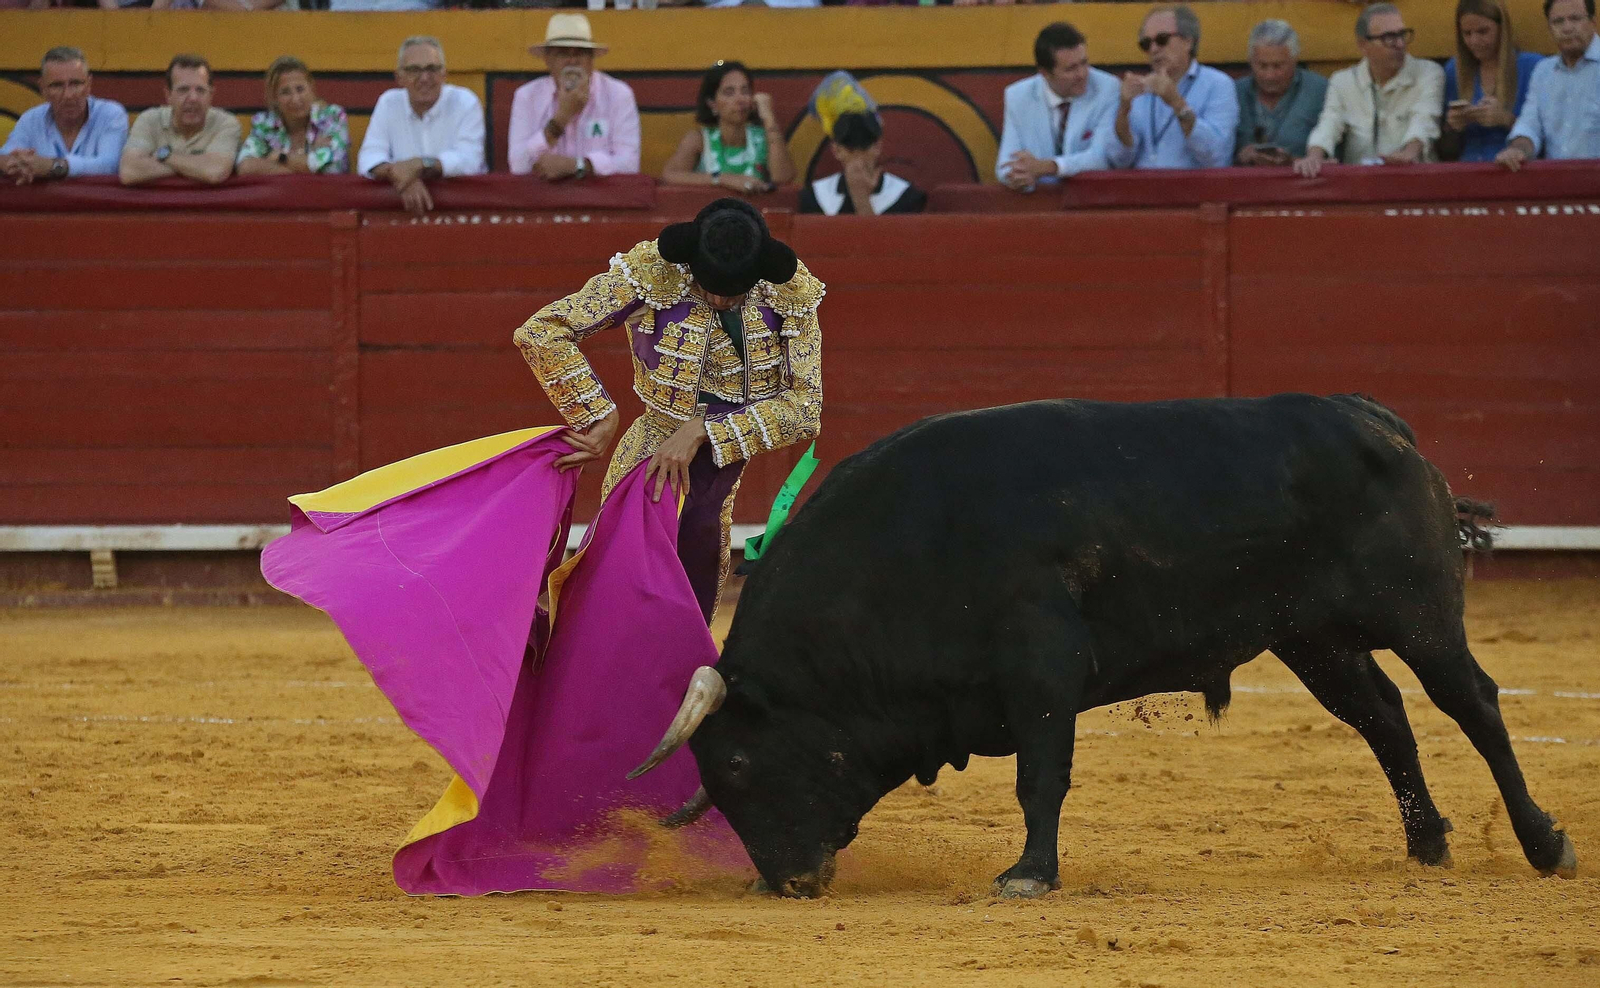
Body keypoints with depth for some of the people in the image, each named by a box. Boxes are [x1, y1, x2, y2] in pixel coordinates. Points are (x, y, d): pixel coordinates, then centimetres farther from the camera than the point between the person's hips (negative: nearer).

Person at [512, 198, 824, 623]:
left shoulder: (793, 296, -11)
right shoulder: (650, 277, -20)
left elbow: (804, 406, -12)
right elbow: (539, 332, -20)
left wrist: (702, 431, -22)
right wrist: (600, 416, -24)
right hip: (650, 475, -4)